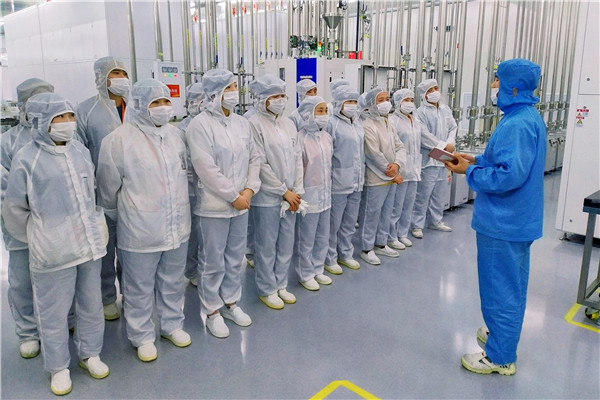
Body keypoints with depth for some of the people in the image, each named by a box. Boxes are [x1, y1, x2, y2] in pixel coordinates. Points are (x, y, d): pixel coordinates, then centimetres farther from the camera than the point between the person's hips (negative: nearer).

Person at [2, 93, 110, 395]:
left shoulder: (80, 151, 5)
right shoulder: (26, 160, -9)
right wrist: (38, 240, 7)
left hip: (90, 244, 5)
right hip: (53, 253, -4)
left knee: (91, 305, 17)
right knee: (54, 313, 9)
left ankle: (90, 354, 37)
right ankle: (58, 367, 29)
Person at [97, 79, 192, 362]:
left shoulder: (174, 134, 5)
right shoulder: (119, 140, -14)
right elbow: (108, 188, -4)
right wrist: (119, 217, 8)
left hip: (177, 227, 5)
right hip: (140, 230, -5)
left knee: (173, 282, 20)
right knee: (140, 288, 11)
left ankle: (172, 325, 40)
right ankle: (142, 336, 31)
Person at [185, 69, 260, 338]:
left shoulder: (242, 123, 8)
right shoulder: (200, 125, -12)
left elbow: (253, 158, 9)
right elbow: (207, 169, -18)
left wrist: (249, 190, -5)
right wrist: (233, 197, -15)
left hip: (241, 204, 6)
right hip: (214, 206, -6)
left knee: (235, 258, 17)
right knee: (213, 262, 6)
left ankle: (231, 303, 35)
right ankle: (212, 312, 24)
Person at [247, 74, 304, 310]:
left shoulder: (288, 124, 9)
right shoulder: (255, 124, -11)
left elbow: (297, 158, 8)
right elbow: (261, 165, -14)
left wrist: (297, 190, 0)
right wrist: (284, 191, -11)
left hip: (290, 196, 6)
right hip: (268, 197, -6)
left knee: (286, 243, 14)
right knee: (266, 245, 5)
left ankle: (280, 285, 30)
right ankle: (266, 290, 22)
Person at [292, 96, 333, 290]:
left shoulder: (326, 137, 7)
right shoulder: (300, 139, -15)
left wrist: (328, 189, 16)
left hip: (325, 195, 7)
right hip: (309, 196, -7)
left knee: (323, 237, 17)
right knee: (306, 239, 5)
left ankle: (317, 270, 34)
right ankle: (306, 275, 23)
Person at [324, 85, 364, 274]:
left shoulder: (357, 124, 13)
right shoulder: (332, 123, -11)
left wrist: (361, 176, 19)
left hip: (356, 182, 8)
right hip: (338, 183, -7)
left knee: (349, 223, 17)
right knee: (333, 224, 3)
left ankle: (345, 254, 32)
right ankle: (329, 259, 17)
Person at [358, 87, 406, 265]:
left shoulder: (388, 125, 13)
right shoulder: (367, 126, -15)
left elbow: (400, 147, 9)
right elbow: (374, 155, -19)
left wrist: (397, 165, -13)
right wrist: (394, 175, -12)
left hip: (392, 179, 8)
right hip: (375, 180, -8)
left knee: (385, 213, 17)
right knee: (371, 215, 2)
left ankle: (381, 244, 32)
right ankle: (367, 249, 15)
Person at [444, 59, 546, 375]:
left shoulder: (517, 125, -24)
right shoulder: (530, 117, 9)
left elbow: (509, 175, -30)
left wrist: (469, 172, -17)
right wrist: (477, 160, 9)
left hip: (503, 222, -10)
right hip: (518, 218, 11)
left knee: (500, 286, 2)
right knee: (511, 283, 23)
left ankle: (500, 357, 17)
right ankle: (504, 333, 42)